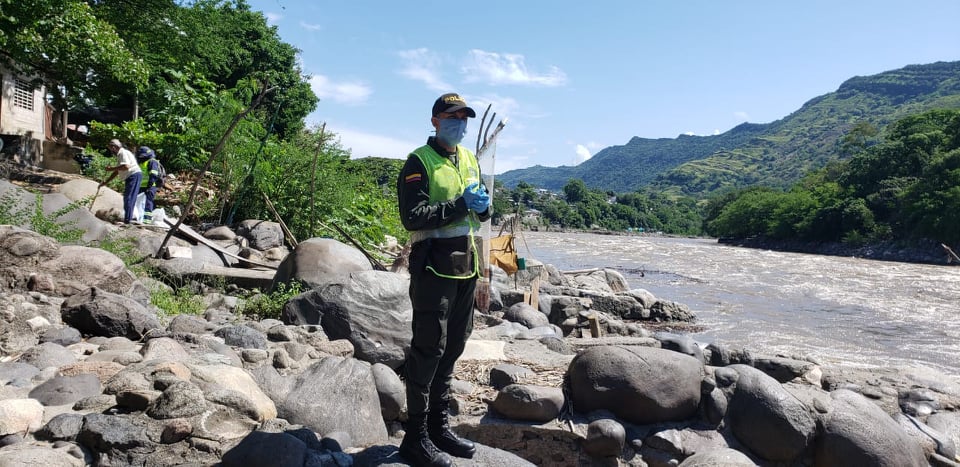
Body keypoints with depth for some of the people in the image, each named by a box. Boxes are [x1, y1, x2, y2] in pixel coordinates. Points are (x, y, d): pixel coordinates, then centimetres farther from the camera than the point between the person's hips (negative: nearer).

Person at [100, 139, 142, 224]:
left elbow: (126, 166, -24)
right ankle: (128, 218, 15)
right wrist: (105, 182, 25)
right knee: (128, 198, 12)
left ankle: (127, 220, -12)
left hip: (134, 176, -10)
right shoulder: (120, 155, 24)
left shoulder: (123, 153, -7)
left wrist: (112, 168, -12)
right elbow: (116, 172, 26)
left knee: (128, 198, -11)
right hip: (131, 177, 10)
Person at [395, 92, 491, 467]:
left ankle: (439, 426, 27)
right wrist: (461, 204, -18)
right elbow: (412, 216, -17)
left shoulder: (470, 160, 16)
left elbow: (481, 213, 21)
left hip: (465, 266, 8)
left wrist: (483, 205, -3)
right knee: (428, 347, -5)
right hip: (433, 264, -8)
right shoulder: (419, 162, -6)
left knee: (453, 347, 13)